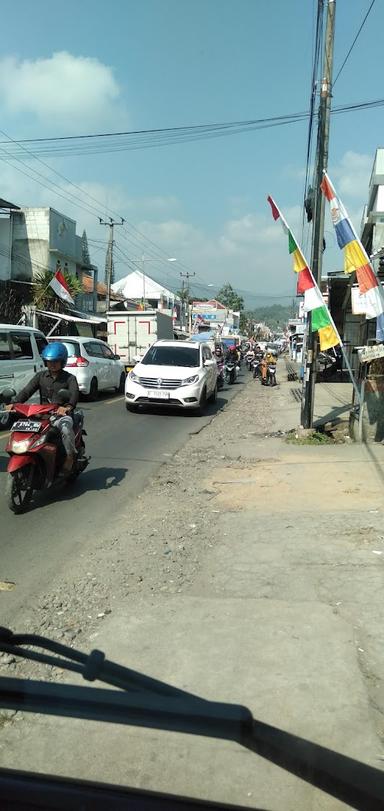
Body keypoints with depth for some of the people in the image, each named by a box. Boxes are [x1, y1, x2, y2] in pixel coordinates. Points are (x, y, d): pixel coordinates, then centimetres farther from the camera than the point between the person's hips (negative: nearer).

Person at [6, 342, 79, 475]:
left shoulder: (69, 378, 2)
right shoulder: (41, 376, 13)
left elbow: (74, 394, -17)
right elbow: (27, 390, 0)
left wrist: (67, 407, -40)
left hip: (62, 415, -4)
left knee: (66, 428, -35)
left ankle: (70, 457, -20)